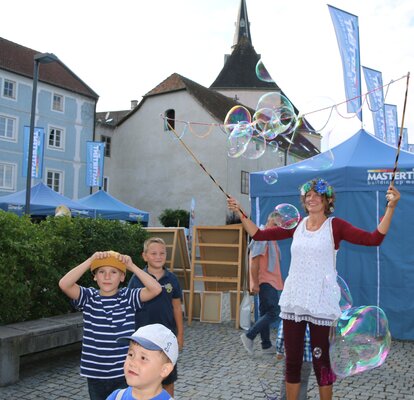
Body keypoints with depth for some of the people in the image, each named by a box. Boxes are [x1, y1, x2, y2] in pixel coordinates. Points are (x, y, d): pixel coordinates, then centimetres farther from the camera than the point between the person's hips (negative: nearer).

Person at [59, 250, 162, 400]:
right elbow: (64, 284, -19)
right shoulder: (88, 297, -3)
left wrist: (132, 266, -19)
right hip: (95, 374, 2)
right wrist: (90, 261, -21)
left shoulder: (129, 297, -4)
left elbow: (156, 289, -19)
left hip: (124, 374, -1)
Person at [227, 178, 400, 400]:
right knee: (292, 361, 11)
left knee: (322, 363, 6)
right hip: (293, 302, 4)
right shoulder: (296, 225, 7)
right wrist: (240, 213, 6)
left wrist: (390, 208, -22)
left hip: (322, 304, -4)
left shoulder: (335, 226, -4)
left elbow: (374, 239, -15)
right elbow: (259, 234, 10)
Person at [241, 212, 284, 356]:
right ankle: (249, 336, -9)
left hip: (271, 282, 10)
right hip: (265, 282, -10)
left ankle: (266, 346, 18)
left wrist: (280, 280, 22)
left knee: (266, 314, 12)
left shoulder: (272, 240, 18)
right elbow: (254, 262, -18)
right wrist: (255, 283, -21)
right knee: (273, 312, -13)